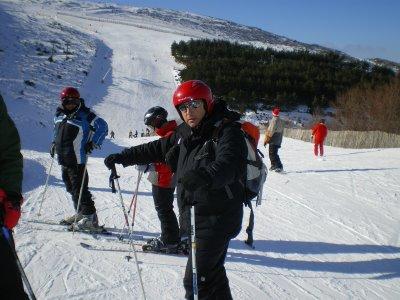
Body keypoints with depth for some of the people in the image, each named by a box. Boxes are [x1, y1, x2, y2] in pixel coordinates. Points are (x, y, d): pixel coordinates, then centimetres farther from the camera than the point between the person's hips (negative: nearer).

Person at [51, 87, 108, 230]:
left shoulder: (84, 115, -10)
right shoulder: (59, 115, 12)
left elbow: (102, 127, -10)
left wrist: (93, 143, -15)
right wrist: (55, 142, 22)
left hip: (76, 160, -8)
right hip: (63, 158, 8)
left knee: (79, 188, -9)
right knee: (71, 188, 15)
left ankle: (90, 217, -3)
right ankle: (80, 213, 27)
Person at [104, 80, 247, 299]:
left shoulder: (227, 131, -16)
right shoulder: (185, 133, 8)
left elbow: (227, 165, -34)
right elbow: (157, 148, 18)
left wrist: (205, 175, -54)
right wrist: (122, 157, 16)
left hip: (216, 218, -8)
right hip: (195, 215, 8)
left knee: (197, 280, -5)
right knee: (211, 272, 21)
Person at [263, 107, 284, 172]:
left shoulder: (274, 120, -17)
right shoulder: (281, 121, 11)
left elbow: (270, 131, -18)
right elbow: (282, 131, 18)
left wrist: (266, 140, -10)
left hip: (273, 140, -9)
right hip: (279, 140, 9)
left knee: (273, 153, -9)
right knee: (271, 153, 19)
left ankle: (280, 167, -15)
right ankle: (273, 165, 27)